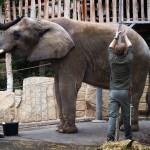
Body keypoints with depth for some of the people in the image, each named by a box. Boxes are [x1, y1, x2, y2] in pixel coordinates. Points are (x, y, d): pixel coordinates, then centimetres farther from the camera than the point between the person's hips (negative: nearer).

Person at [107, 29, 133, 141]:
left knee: (112, 115, -5)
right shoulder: (128, 60, -7)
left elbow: (110, 48, 17)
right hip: (125, 91, -1)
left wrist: (116, 37, 29)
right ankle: (128, 136, 20)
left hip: (113, 91, 1)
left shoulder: (112, 60, -3)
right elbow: (130, 47, 12)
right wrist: (125, 36, 26)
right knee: (127, 116, 9)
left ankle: (110, 136, -16)